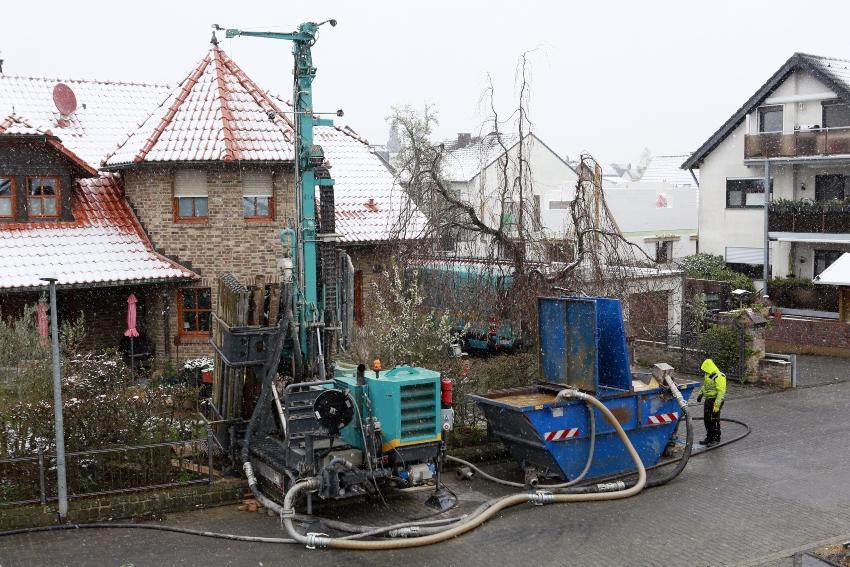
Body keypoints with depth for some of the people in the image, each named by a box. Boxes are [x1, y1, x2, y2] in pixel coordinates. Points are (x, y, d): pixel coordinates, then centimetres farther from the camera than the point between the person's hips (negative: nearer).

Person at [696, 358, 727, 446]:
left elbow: (721, 392, -23)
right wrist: (700, 394, 17)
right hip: (708, 400, 9)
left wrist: (717, 404, -26)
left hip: (715, 400, -9)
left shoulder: (719, 377, -20)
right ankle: (709, 437, 24)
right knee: (706, 419, 13)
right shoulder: (708, 375, 10)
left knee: (714, 420, -4)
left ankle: (716, 439, 7)